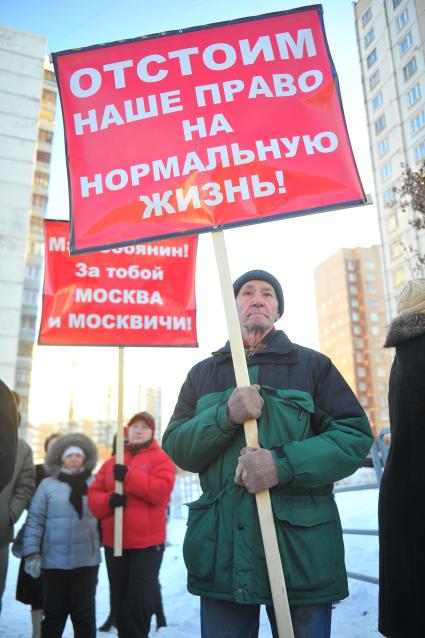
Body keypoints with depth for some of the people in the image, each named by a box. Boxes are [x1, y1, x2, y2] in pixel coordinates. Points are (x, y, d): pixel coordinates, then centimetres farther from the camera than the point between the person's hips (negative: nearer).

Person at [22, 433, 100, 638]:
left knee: (84, 612, 8)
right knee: (54, 612, 12)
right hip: (54, 560, 0)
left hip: (86, 560, 1)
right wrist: (31, 552, -9)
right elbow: (35, 520, -3)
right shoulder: (47, 485, -2)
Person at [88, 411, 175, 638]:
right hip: (114, 542, 5)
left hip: (148, 542, -4)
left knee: (140, 601, -2)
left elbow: (161, 490, -17)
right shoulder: (111, 462, 12)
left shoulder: (160, 458, -2)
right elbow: (94, 493, 5)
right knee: (119, 601, 14)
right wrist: (108, 500, -17)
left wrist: (128, 476, -22)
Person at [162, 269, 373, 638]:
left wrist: (284, 464, -19)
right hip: (221, 547, 2)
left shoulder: (314, 365, 4)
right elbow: (176, 447, 3)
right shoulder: (203, 374, 10)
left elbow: (356, 435, -4)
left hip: (302, 544, -1)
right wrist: (226, 416, -16)